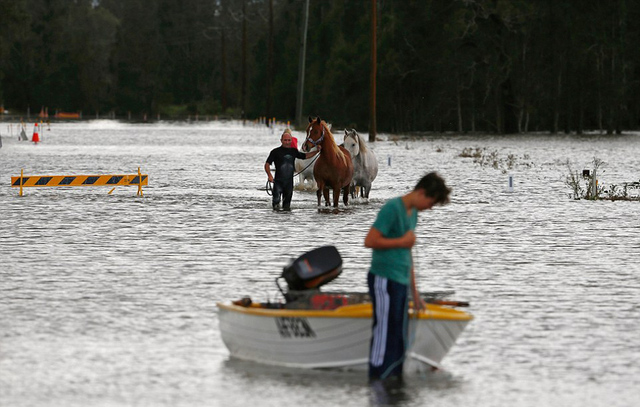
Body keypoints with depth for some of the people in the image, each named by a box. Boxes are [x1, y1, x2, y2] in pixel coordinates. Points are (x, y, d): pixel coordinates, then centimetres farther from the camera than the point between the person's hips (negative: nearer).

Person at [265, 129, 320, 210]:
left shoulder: (293, 151, 10)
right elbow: (267, 164, -5)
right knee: (276, 200, -12)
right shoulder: (276, 152, -3)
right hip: (278, 181, -4)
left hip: (289, 182, 4)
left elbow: (306, 156, 24)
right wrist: (269, 175, -19)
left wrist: (317, 151, 15)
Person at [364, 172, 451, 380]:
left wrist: (414, 293, 21)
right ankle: (377, 378, -5)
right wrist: (402, 242, -10)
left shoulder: (413, 213, 16)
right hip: (384, 279, -9)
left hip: (401, 282, 9)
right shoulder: (392, 208, -12)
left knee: (399, 337, 10)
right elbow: (370, 241, -17)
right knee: (384, 331, -8)